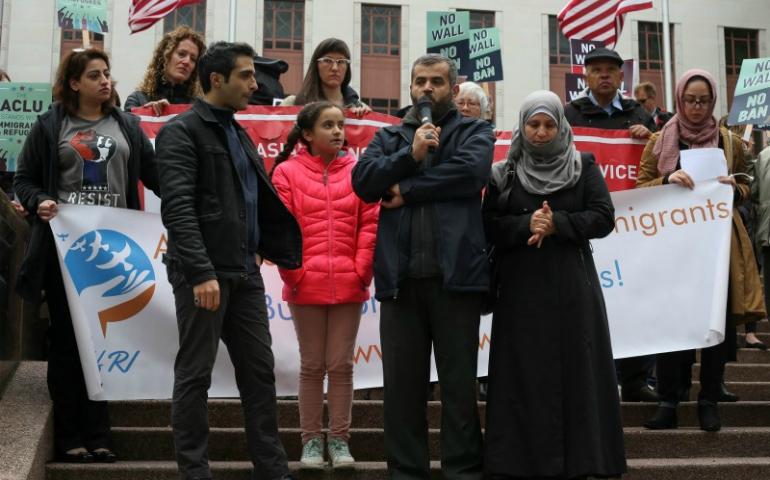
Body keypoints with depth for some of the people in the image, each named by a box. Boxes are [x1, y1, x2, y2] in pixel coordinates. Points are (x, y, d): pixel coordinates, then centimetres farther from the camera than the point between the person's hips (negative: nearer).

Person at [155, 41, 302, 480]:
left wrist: (262, 249, 8)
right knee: (195, 374, 2)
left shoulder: (240, 135, 18)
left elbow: (261, 201, 22)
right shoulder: (182, 131, -7)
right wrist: (201, 272, -24)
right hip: (205, 273, -8)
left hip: (246, 273, 8)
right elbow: (178, 208, -17)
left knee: (260, 370, 9)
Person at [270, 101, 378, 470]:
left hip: (349, 286, 1)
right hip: (306, 286, -1)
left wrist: (362, 272, -6)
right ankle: (311, 440, 17)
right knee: (312, 365, 7)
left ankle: (339, 440, 16)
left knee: (341, 364, 6)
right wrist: (293, 274, -8)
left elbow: (370, 224, 2)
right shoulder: (287, 172, 1)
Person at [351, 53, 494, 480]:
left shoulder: (474, 132, 11)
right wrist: (410, 154, -8)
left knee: (459, 381, 2)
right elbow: (363, 181, 3)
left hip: (455, 272, -3)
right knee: (402, 382, 7)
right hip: (400, 276, 3)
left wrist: (406, 190, -5)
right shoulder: (389, 137, 20)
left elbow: (470, 171, -10)